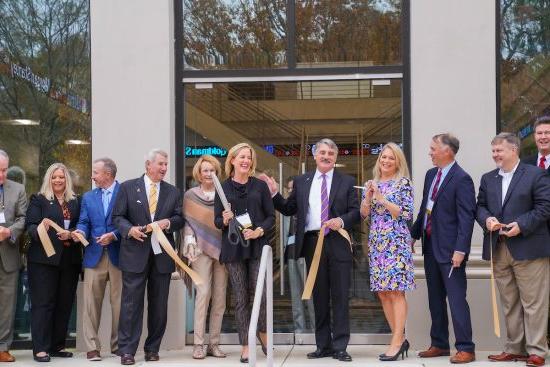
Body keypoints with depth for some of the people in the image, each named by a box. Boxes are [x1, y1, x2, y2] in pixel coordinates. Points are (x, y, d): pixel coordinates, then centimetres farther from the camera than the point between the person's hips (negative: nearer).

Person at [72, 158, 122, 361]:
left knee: (119, 302, 2)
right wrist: (80, 232, -11)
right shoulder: (88, 197, 17)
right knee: (91, 302, -1)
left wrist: (114, 235, -15)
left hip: (118, 255, -3)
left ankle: (119, 345, 12)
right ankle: (92, 347, 3)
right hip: (94, 256, 3)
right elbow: (84, 222, 10)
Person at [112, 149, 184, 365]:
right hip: (135, 253, -3)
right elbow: (117, 217, 1)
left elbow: (180, 218, 9)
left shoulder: (173, 192, 12)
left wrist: (168, 222, -12)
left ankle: (152, 348, 17)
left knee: (159, 304, 7)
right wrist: (130, 229, -17)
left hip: (162, 254, 3)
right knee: (131, 302, -4)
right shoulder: (128, 187, 3)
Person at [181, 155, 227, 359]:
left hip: (221, 248, 2)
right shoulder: (190, 195, 7)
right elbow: (187, 222, 5)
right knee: (203, 293, -11)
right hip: (201, 249, -2)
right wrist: (190, 242, -7)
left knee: (219, 296, 1)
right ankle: (198, 344, -7)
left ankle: (214, 343, 7)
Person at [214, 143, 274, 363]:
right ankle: (245, 347, 6)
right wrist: (225, 220, -13)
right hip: (233, 248, 0)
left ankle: (263, 334, 17)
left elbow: (271, 216, 7)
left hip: (258, 247, 0)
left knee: (260, 294, -9)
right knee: (240, 299, 1)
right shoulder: (223, 188, 7)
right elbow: (217, 221, 9)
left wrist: (259, 231, -10)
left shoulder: (260, 186, 7)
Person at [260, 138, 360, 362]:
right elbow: (289, 209, 14)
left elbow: (356, 213, 3)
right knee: (319, 297, 8)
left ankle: (340, 347, 4)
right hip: (312, 243, 2)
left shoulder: (347, 182, 7)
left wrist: (342, 221, -15)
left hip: (338, 244, -2)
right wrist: (274, 193, 3)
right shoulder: (301, 182, 13)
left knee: (340, 296, -2)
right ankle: (323, 346, 16)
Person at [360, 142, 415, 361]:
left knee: (396, 291, -8)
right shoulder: (372, 184, 14)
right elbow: (364, 215, 10)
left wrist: (382, 199, -13)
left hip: (396, 242, -6)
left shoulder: (403, 183, -1)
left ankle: (396, 342, -7)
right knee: (382, 292, 6)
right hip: (376, 243, 6)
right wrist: (368, 195, -7)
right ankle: (399, 339, 14)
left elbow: (407, 214, -8)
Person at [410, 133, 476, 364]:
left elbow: (466, 217, -17)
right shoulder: (431, 174, 12)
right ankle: (439, 345, 24)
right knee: (435, 299, 14)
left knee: (456, 299, -5)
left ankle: (465, 349, 1)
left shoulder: (461, 179, -14)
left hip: (450, 249, -8)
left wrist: (460, 249, -21)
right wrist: (414, 234, 16)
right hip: (430, 246, 9)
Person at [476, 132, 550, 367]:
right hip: (499, 250, 6)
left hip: (528, 249, -6)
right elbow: (480, 206, 15)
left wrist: (521, 225, -18)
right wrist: (486, 219, -7)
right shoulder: (488, 179, 15)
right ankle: (514, 348, 19)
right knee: (509, 303, 11)